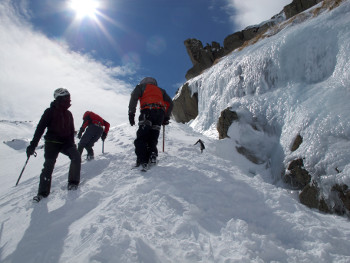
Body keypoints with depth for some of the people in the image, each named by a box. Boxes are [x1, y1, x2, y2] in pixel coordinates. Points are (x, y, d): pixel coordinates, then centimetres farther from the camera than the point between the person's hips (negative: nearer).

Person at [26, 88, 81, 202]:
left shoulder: (68, 114, 12)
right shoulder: (50, 111, -4)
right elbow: (40, 128, -7)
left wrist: (72, 144, 21)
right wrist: (33, 145, -11)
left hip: (66, 142, 4)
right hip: (52, 142, -4)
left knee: (76, 157, -17)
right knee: (48, 165, -7)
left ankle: (73, 182, -4)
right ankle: (43, 192, 4)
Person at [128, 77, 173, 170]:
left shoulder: (141, 86, 25)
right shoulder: (161, 90, 36)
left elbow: (134, 97, 5)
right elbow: (170, 103, 25)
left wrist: (131, 113, 0)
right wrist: (166, 118, 23)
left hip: (148, 111, -4)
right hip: (160, 112, 4)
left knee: (141, 138, -7)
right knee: (153, 138, 9)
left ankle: (143, 161, -22)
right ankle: (152, 155, -15)